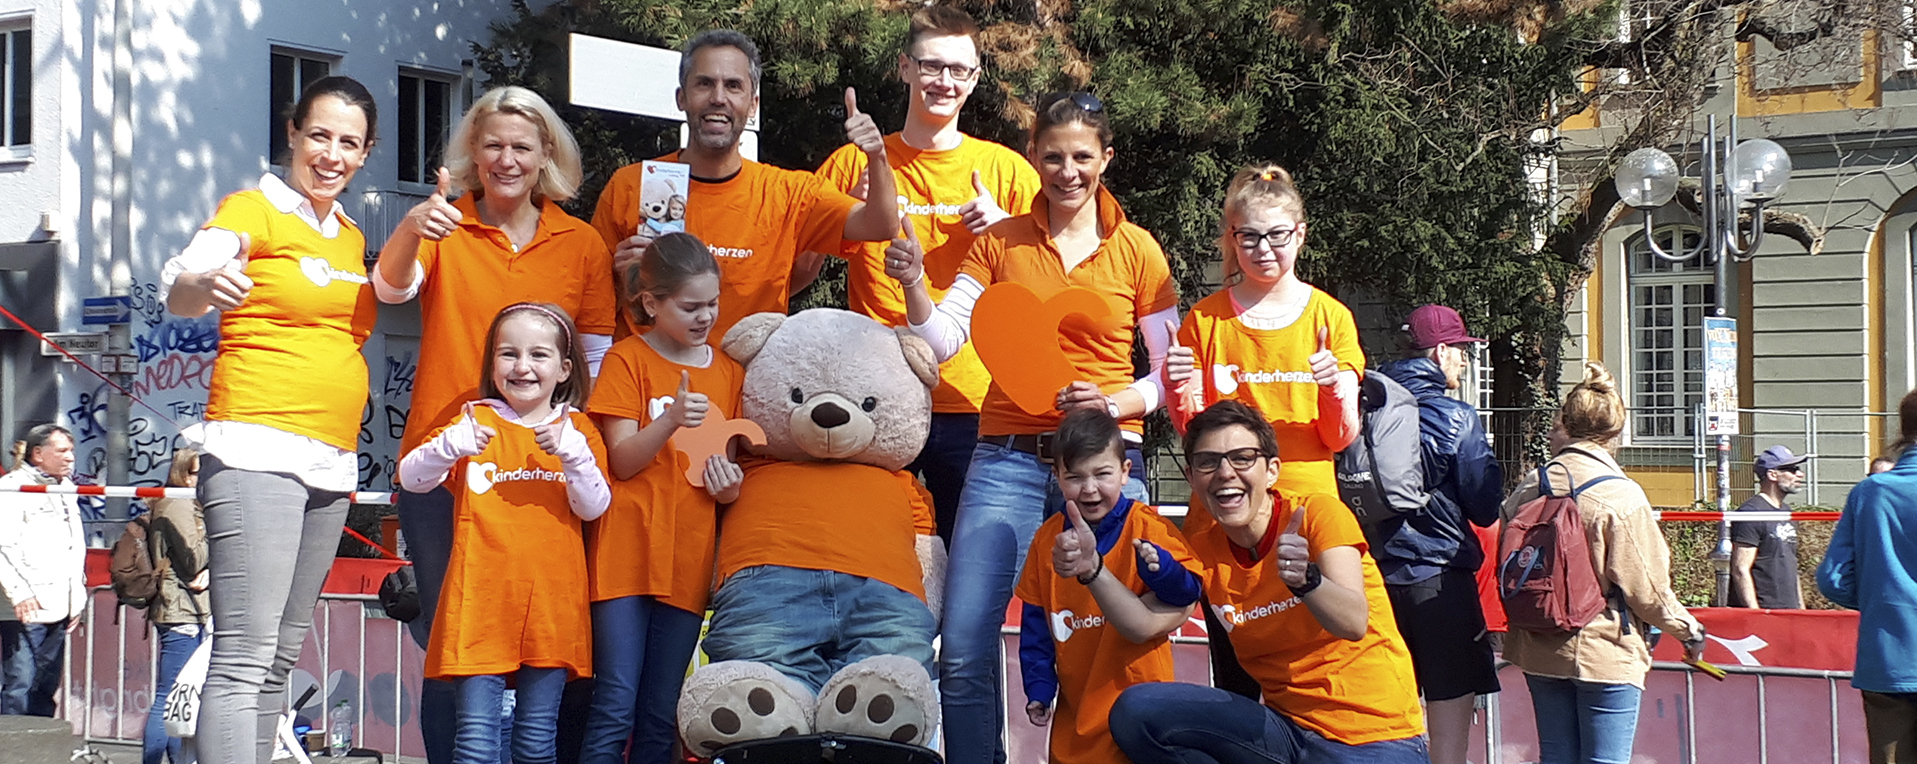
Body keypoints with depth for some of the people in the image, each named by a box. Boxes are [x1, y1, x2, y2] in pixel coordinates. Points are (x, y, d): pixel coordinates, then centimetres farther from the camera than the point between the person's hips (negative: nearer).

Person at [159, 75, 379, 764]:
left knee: (280, 658, 9)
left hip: (332, 464, 8)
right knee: (244, 657, -16)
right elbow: (178, 290, -21)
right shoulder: (253, 210, -3)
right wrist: (205, 284, -44)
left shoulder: (351, 237, 18)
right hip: (257, 450, -8)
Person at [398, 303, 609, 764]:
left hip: (551, 604, 1)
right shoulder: (476, 422, 7)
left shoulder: (577, 430, 10)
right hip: (481, 602, -1)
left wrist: (572, 453, -16)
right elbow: (410, 479, -2)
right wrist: (451, 446, -21)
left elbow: (593, 508, 0)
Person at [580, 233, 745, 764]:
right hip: (626, 553, -4)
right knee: (615, 709, -8)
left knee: (661, 719, 6)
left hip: (689, 559, 4)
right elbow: (622, 461, -6)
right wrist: (670, 421, -24)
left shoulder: (729, 370, 13)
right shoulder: (628, 358, 1)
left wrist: (731, 486, -3)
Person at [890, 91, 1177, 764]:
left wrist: (1115, 402, -10)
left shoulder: (1136, 250, 6)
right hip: (1008, 461, 1)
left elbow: (1172, 373, 8)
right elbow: (941, 340, 3)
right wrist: (912, 282, -15)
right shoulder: (1000, 242, 9)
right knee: (963, 651, -8)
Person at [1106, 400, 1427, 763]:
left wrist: (1305, 579, -43)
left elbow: (1354, 623, -23)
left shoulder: (1320, 513, -9)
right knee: (1136, 710, -15)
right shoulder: (1201, 548, 6)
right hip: (1287, 726, 6)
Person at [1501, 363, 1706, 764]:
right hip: (1606, 654, -5)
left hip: (1540, 651, 5)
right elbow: (1647, 588, -12)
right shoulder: (1620, 495, -14)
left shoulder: (1530, 487, 0)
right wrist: (1688, 629, 4)